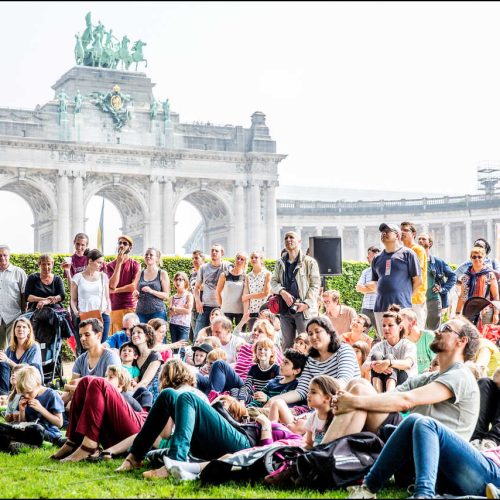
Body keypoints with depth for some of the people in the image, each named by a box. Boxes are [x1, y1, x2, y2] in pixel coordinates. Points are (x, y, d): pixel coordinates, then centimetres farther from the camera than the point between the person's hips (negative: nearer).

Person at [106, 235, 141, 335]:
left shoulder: (135, 265, 3)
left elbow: (133, 286, -7)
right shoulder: (110, 266, 8)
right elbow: (112, 285, -8)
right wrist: (119, 263, -7)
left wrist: (115, 290, -2)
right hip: (114, 307, 2)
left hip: (130, 307, -2)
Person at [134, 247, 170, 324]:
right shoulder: (140, 274, 13)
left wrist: (152, 291, -15)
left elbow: (166, 295, -2)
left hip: (157, 311, -3)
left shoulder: (162, 274, 3)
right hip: (141, 311, 3)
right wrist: (135, 294, -2)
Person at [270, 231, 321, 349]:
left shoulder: (309, 262, 1)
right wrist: (282, 292, -9)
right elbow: (273, 281, 13)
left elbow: (315, 285, -3)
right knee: (286, 344, 7)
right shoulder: (280, 263, 15)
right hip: (285, 308, 4)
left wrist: (306, 303, -15)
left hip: (304, 309, -4)